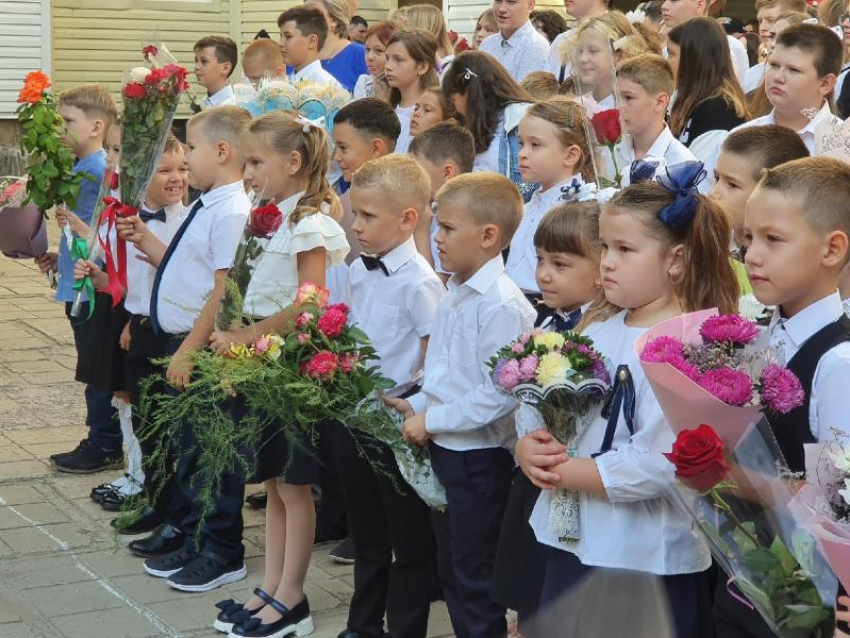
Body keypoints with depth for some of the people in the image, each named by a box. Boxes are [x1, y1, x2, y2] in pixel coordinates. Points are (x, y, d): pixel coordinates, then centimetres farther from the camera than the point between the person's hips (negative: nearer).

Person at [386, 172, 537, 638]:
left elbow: (499, 394, -26)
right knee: (450, 571, 20)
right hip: (443, 450, 9)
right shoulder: (453, 297, 8)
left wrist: (432, 420, -20)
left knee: (477, 581, 4)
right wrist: (417, 405, 4)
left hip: (479, 457, -9)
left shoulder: (501, 305, -21)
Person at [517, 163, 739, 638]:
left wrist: (563, 470, -16)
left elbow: (657, 466, -24)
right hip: (571, 545, 7)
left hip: (647, 563, -7)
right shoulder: (597, 329, 7)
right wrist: (530, 449, -12)